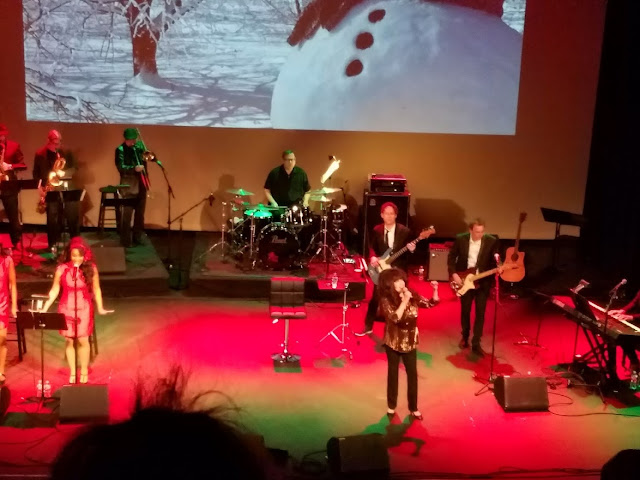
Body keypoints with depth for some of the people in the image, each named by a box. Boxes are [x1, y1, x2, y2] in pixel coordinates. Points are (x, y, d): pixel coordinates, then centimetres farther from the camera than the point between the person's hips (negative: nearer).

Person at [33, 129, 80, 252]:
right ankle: (53, 245, 8)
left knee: (73, 217, -2)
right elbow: (36, 173, 8)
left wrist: (64, 173, -14)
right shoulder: (40, 154, 4)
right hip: (51, 190, -1)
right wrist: (40, 186, -5)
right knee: (52, 219, -3)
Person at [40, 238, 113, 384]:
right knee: (69, 340, 7)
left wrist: (100, 308, -1)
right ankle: (72, 372, 21)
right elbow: (54, 290, -1)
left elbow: (96, 289, 2)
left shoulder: (91, 268, -8)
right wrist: (45, 308, -5)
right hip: (66, 308, 1)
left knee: (83, 340, 0)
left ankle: (84, 371, 18)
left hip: (84, 309, -1)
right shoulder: (62, 269, -9)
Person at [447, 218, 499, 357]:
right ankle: (465, 337, 34)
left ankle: (476, 344, 4)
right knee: (465, 310, 13)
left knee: (480, 313, -2)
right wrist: (454, 274, -8)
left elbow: (495, 260, -2)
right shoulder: (460, 239, -7)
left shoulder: (491, 241, -7)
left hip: (482, 281, -1)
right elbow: (451, 257, 1)